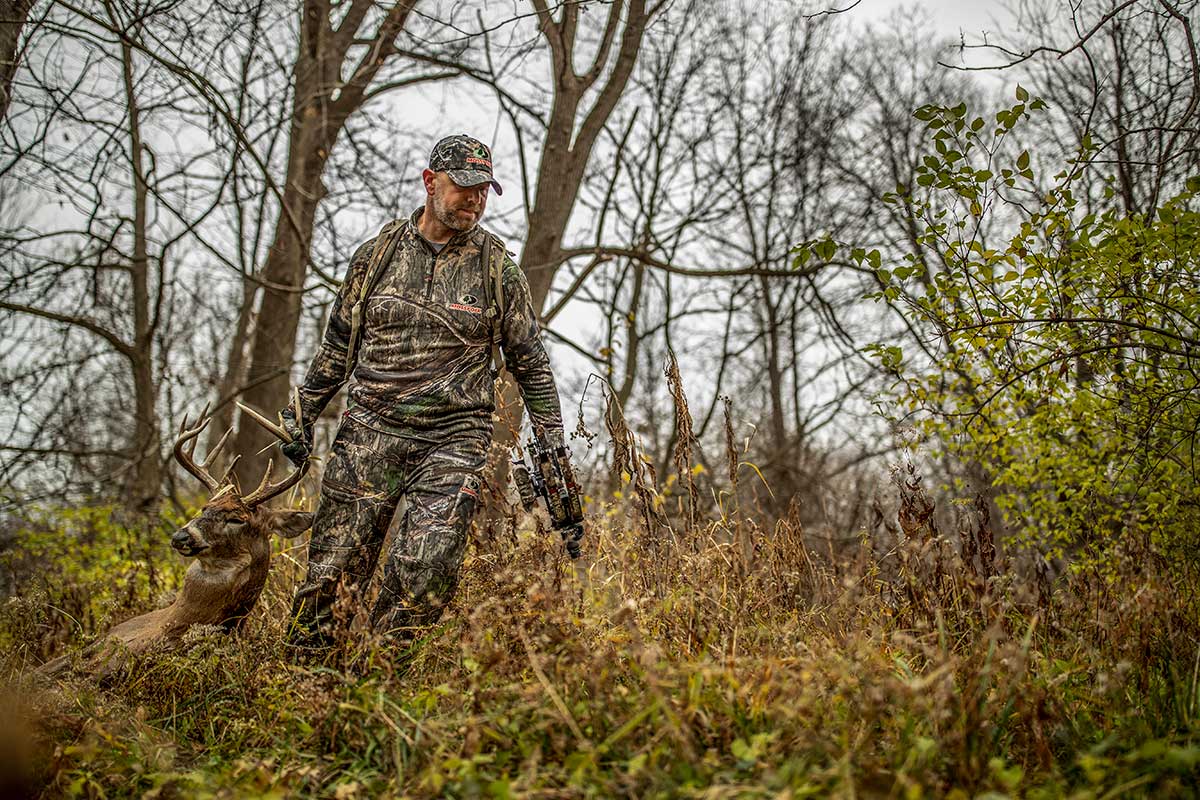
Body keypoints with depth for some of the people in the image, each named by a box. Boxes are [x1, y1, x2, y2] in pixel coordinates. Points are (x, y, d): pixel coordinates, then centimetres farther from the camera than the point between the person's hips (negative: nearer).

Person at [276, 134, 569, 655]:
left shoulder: (498, 269, 5)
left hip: (453, 439, -1)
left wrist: (553, 444, 7)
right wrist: (302, 415, 13)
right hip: (370, 432, 2)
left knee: (427, 575, -14)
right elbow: (338, 344, 17)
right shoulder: (378, 254, 8)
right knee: (333, 569, 0)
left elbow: (529, 361, 10)